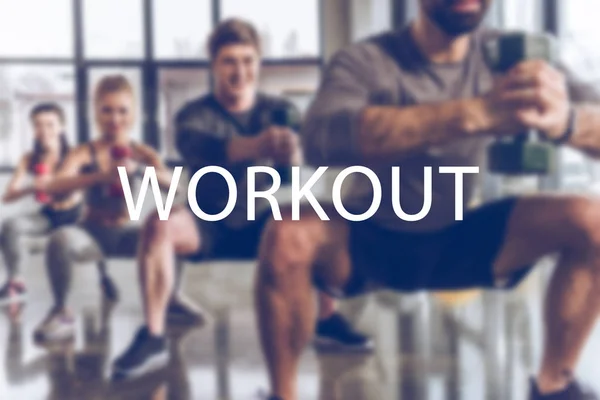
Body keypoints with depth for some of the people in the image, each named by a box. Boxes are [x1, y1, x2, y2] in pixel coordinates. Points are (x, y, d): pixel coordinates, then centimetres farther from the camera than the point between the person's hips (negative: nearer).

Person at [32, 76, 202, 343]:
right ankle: (61, 311, -10)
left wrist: (138, 169, -35)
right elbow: (53, 187, -24)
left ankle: (170, 297, 6)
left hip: (126, 233, 2)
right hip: (92, 233, -2)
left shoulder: (143, 153, 0)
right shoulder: (84, 153, -6)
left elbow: (172, 184, -15)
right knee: (61, 239, -33)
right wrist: (102, 175, -40)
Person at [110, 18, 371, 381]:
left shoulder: (277, 110, -3)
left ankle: (328, 317, -7)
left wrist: (289, 150, -50)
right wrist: (256, 145, -56)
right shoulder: (195, 115, -10)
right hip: (210, 228, -1)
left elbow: (298, 154, -24)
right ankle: (153, 338, -25)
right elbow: (201, 149, -35)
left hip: (263, 224, 2)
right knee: (160, 224, -31)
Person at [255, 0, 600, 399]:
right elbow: (322, 138, -41)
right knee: (286, 238, -33)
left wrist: (564, 119, -44)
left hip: (460, 238, 3)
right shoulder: (366, 61, -19)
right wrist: (476, 113, -50)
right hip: (370, 241, -3)